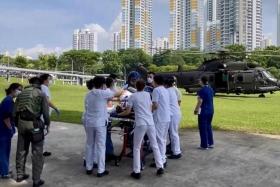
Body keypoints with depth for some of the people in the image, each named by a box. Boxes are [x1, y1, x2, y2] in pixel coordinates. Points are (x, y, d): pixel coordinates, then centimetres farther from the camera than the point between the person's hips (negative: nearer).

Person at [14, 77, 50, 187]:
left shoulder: (21, 94, 10)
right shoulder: (41, 94, -4)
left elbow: (15, 112, 9)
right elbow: (45, 112, -9)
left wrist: (18, 124, 19)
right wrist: (47, 124, 4)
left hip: (21, 123, 5)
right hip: (35, 124, -5)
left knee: (21, 150, 19)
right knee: (37, 153, 4)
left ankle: (20, 175, 33)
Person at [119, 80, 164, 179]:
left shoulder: (133, 96, 2)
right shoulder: (147, 94, 12)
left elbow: (128, 112, 0)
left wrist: (119, 114, 18)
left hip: (140, 124, -4)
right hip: (150, 123, 4)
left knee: (136, 148, 8)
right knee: (155, 146, 16)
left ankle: (137, 172, 8)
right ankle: (160, 168, 19)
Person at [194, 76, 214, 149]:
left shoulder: (202, 90, -17)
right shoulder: (211, 89, 6)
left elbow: (200, 102, -18)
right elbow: (210, 99, 12)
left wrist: (196, 110, -5)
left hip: (203, 111, -8)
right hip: (211, 110, 8)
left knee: (203, 128, 3)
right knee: (209, 127, 18)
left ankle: (204, 145, 9)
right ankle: (210, 143, 24)